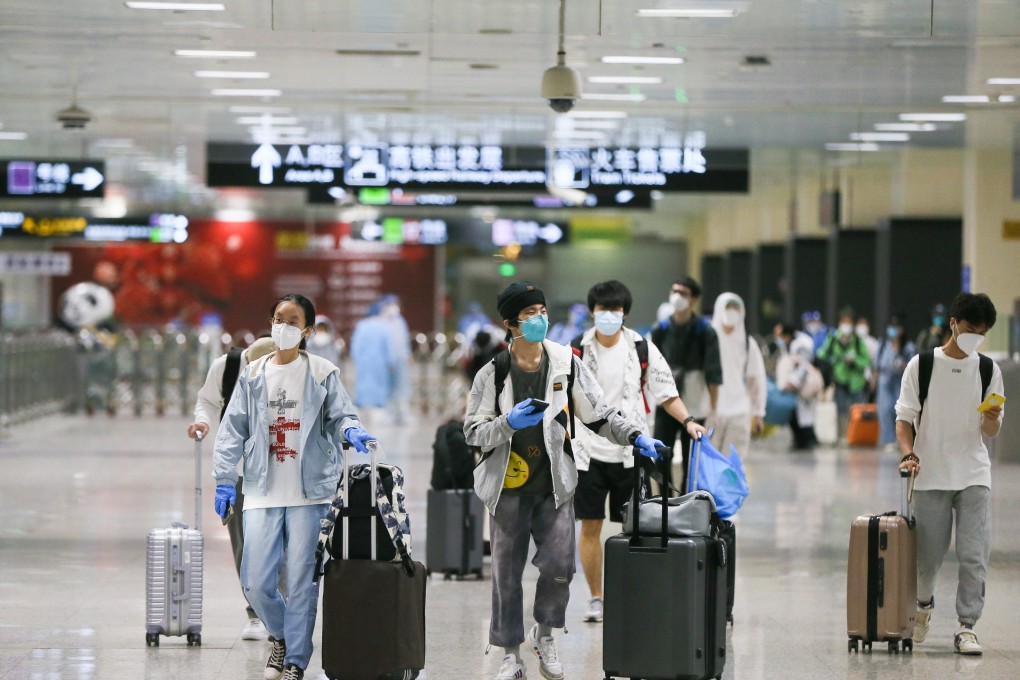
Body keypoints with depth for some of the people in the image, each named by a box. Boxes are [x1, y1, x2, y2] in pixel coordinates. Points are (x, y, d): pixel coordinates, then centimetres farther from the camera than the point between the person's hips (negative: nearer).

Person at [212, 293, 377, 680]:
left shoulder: (322, 373, 4)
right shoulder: (253, 375, 10)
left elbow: (339, 414, 1)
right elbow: (233, 430, 9)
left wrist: (351, 431, -23)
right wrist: (224, 480, 1)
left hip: (309, 492, -2)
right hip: (263, 492, 2)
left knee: (302, 581, -2)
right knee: (256, 583, -3)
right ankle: (281, 634, 27)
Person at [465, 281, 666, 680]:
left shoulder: (566, 364, 0)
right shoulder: (493, 374, -5)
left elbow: (599, 414, 5)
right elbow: (473, 432, -4)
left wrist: (635, 438, -7)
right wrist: (509, 423, -21)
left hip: (554, 488, 1)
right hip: (508, 489, -1)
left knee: (559, 567, -8)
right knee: (506, 575, 4)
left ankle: (544, 635, 18)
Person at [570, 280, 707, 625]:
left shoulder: (643, 350, 1)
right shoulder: (576, 350, 0)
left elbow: (666, 393, 6)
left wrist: (688, 421, -9)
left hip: (630, 452, 0)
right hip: (588, 451, 0)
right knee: (590, 527, 2)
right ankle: (595, 598, 13)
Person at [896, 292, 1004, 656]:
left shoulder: (988, 370, 5)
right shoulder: (922, 365, -1)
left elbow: (991, 431, 7)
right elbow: (904, 418, 0)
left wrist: (991, 419, -16)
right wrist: (909, 454, -18)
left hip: (973, 475, 1)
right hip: (930, 475, -1)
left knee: (973, 555, -9)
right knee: (928, 556, 6)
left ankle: (967, 627, -4)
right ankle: (924, 604, 35)